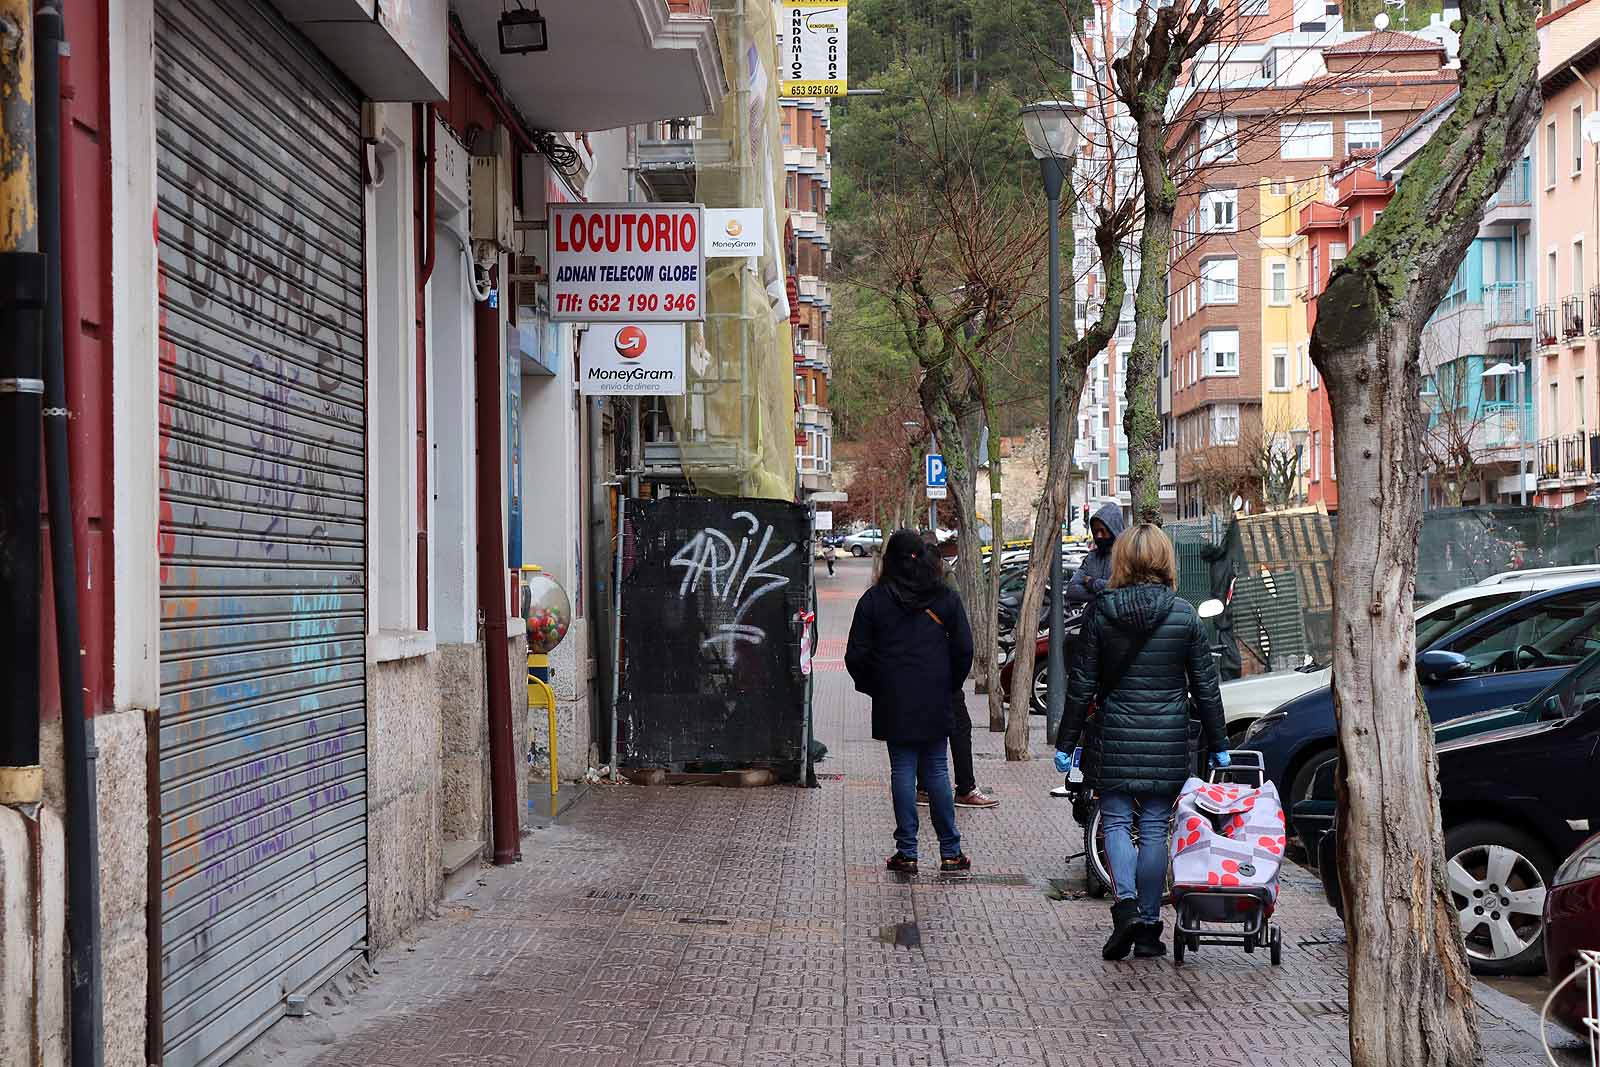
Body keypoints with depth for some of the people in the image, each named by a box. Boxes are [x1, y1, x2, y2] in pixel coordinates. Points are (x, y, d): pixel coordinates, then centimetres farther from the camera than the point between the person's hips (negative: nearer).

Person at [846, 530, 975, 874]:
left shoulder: (874, 599, -3)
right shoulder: (946, 597, 1)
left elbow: (856, 655, -4)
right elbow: (964, 650, 0)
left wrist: (871, 687, 11)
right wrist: (950, 687, 13)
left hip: (893, 703, -1)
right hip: (935, 703, 1)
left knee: (903, 772, 3)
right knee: (937, 772, 8)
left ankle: (907, 852, 4)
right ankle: (950, 852, 10)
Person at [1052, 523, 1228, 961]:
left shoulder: (1102, 612, -5)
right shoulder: (1184, 614, -2)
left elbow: (1082, 684, -2)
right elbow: (1205, 686, 2)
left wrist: (1065, 743, 5)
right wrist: (1219, 746, 12)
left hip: (1116, 737, -1)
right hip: (1168, 741, 1)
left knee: (1116, 822, 9)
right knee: (1155, 829, 8)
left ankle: (1126, 905, -12)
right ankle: (1148, 926, 11)